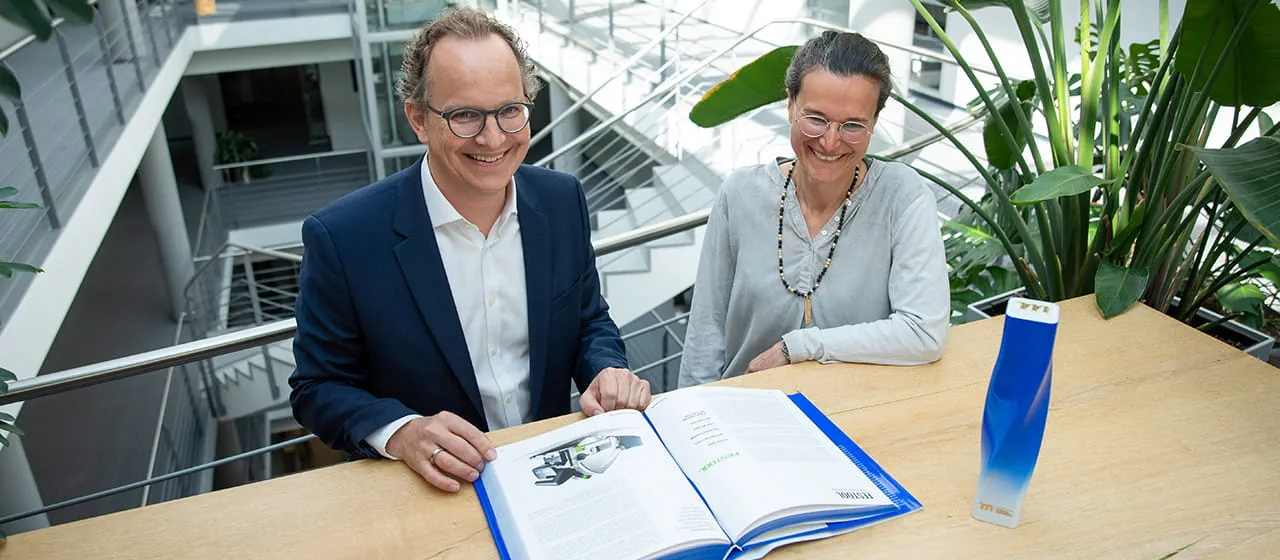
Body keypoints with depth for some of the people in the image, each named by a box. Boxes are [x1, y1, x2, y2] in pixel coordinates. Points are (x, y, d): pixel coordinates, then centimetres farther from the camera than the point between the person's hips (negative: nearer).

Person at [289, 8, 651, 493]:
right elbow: (317, 389, -4)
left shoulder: (563, 200, -1)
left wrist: (608, 371, -11)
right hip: (427, 489, -1)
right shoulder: (342, 236, -13)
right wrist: (400, 433, -22)